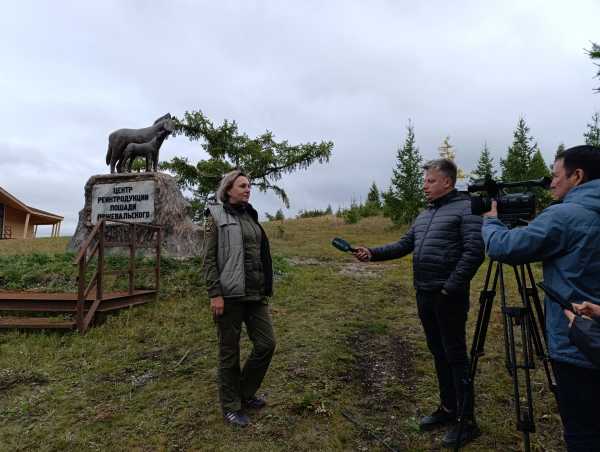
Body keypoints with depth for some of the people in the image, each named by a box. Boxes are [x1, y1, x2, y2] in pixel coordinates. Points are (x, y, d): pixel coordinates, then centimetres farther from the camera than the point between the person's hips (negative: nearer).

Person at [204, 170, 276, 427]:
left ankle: (246, 393, 28)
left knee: (266, 343, 6)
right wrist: (214, 294, -16)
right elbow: (209, 259, -9)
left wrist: (265, 289, 18)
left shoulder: (250, 216, 15)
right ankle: (231, 406, 24)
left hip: (255, 293, 6)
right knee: (230, 351, 6)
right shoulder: (217, 217, -3)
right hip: (229, 294, -6)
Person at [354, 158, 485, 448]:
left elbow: (474, 251, -17)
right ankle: (448, 409, 31)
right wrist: (373, 254, 2)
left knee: (455, 355, 0)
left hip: (449, 296, -8)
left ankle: (467, 421, 14)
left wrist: (451, 287, -21)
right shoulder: (424, 215, 17)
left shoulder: (466, 208, -8)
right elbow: (404, 245, 15)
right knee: (438, 353, 16)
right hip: (424, 295, 8)